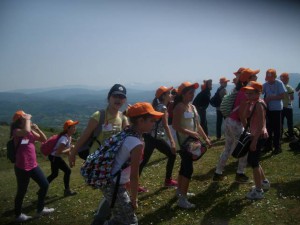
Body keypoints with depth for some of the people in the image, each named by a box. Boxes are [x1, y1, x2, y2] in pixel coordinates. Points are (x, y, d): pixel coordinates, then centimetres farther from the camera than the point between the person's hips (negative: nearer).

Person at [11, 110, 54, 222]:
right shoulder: (16, 131, -14)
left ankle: (40, 209, 31)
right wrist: (27, 119, -21)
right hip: (22, 167, -8)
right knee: (22, 191, 6)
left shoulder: (31, 131, 9)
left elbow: (44, 139, 10)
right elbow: (26, 131, -37)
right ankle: (18, 215, 28)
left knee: (45, 185, 14)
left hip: (33, 165, 8)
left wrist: (37, 128, -2)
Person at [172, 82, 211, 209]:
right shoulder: (180, 107, -15)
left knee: (184, 166, 19)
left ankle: (180, 191, 35)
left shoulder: (192, 106, 13)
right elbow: (175, 126, -23)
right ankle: (182, 199, -6)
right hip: (184, 142, -9)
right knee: (188, 169, -11)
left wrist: (205, 138, 10)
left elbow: (197, 125, 17)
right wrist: (191, 133, -30)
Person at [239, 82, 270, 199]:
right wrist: (248, 102, 2)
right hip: (256, 135, 10)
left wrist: (254, 141, -23)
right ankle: (264, 182, 36)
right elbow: (244, 115, 9)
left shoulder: (259, 104, -19)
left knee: (253, 161, -3)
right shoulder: (254, 103, 10)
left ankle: (258, 191, 7)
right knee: (253, 160, 19)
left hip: (259, 136, -10)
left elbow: (261, 125, -23)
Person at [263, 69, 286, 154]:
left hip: (277, 109, -4)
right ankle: (268, 145, 23)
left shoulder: (279, 83, -11)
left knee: (277, 128, 1)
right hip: (268, 108, 4)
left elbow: (282, 96, -15)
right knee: (268, 127, 12)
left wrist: (270, 98, -20)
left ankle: (277, 146, 10)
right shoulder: (265, 84, 0)